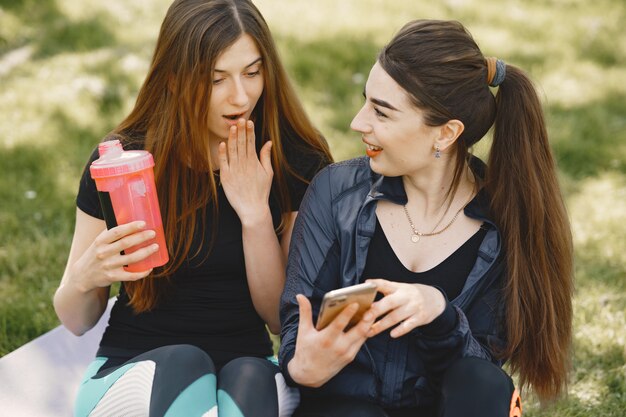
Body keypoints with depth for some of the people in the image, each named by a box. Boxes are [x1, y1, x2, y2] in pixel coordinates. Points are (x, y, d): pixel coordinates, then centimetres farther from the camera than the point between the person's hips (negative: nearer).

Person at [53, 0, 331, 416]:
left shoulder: (296, 162, -5)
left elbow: (282, 318, -3)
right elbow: (77, 321, 1)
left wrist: (255, 213, -16)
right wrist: (84, 278, -23)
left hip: (250, 374, 1)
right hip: (132, 369, 0)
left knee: (250, 378, -33)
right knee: (181, 364, -34)